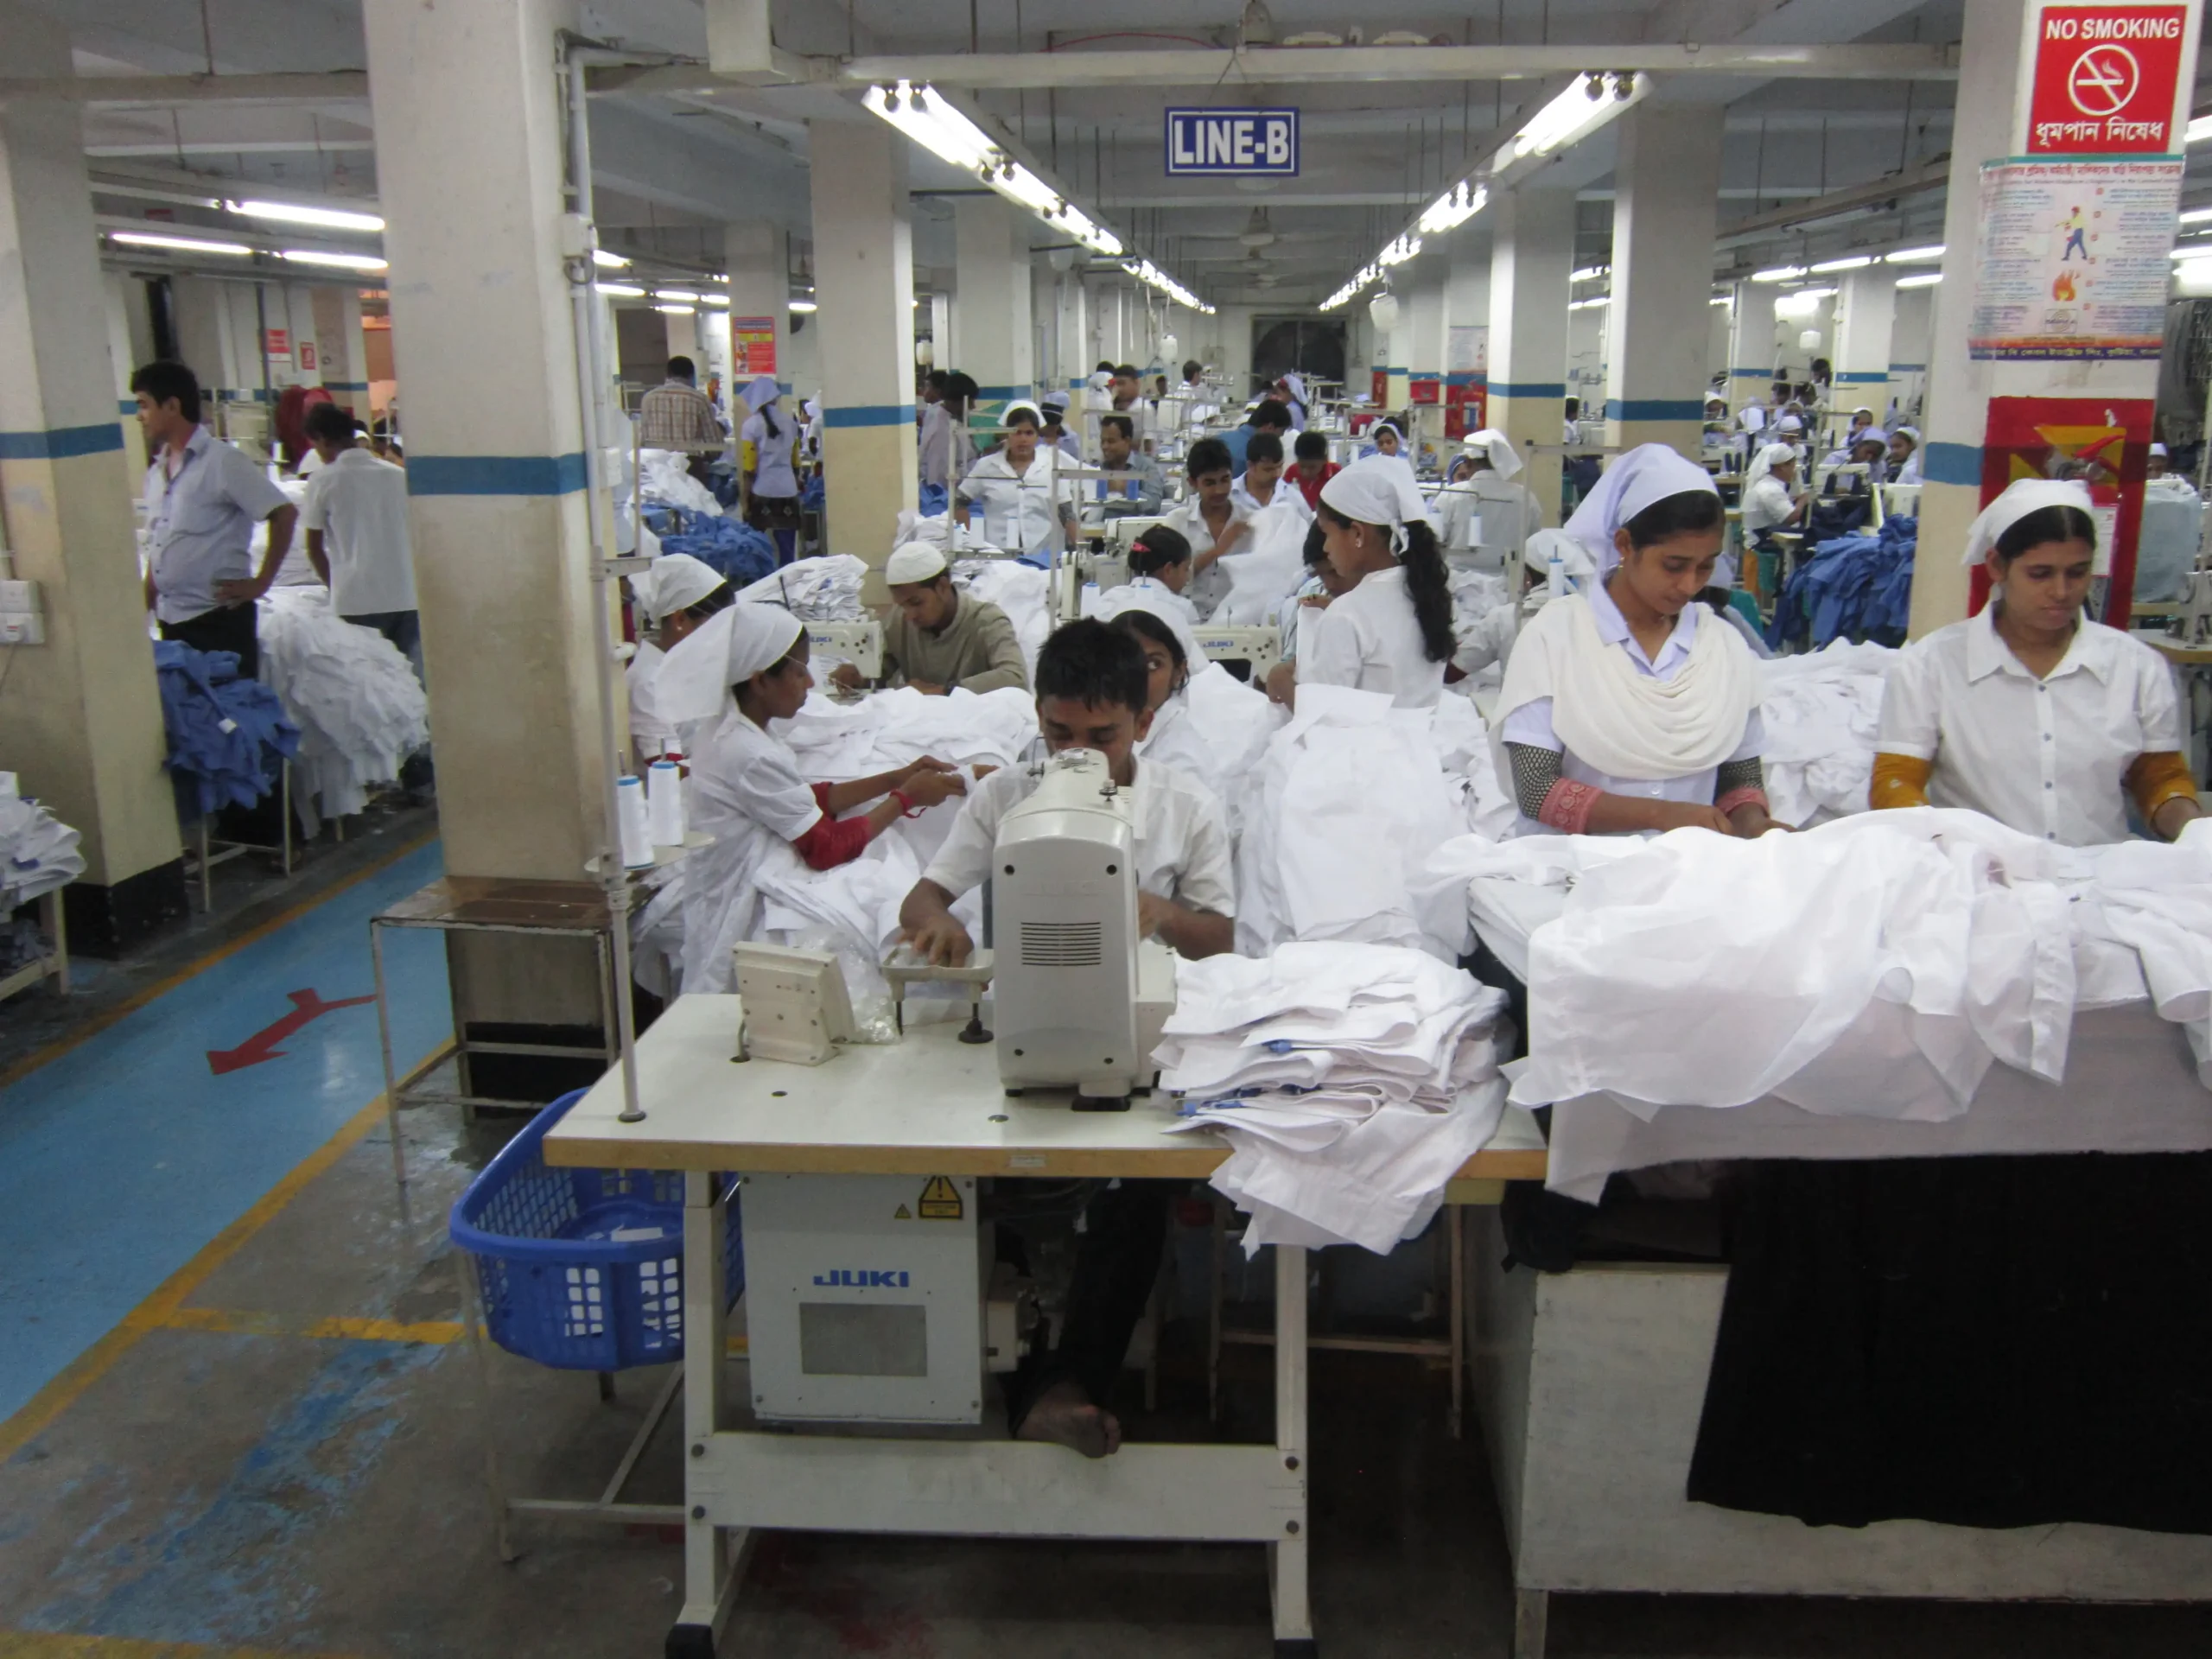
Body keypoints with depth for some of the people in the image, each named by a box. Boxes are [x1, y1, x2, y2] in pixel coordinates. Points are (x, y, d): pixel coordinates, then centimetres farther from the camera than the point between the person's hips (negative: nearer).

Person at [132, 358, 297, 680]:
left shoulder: (222, 462, -10)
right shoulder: (156, 473, 13)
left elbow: (285, 514, -12)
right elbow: (158, 553, 19)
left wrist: (261, 582, -12)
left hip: (218, 617, -7)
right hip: (171, 620, 7)